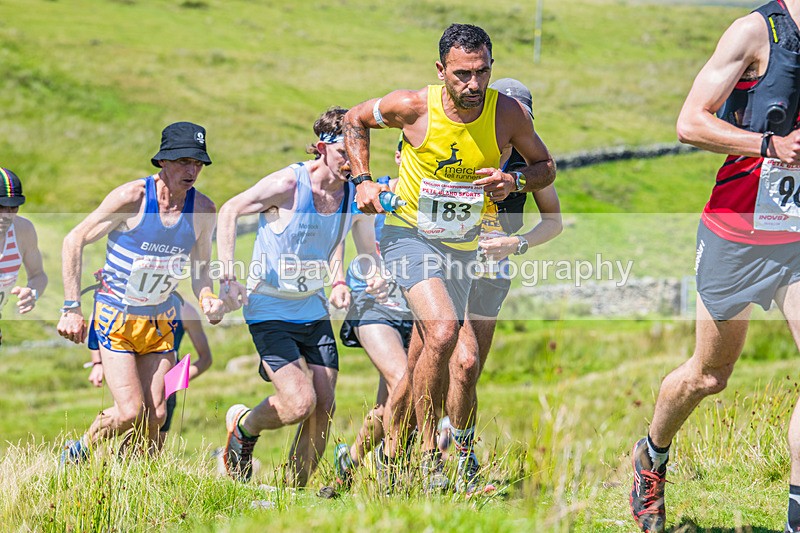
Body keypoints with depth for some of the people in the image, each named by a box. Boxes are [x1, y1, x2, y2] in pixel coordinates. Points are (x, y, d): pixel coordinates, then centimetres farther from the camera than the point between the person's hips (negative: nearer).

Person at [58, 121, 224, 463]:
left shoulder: (203, 209, -4)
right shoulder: (132, 197, -18)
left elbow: (200, 268, 11)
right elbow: (73, 242, -11)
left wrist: (207, 299, -12)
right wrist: (71, 309, -14)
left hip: (160, 320, 4)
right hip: (116, 317, -4)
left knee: (156, 416, -2)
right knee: (130, 412, -12)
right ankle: (76, 455, 14)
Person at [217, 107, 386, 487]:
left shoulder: (355, 194, -3)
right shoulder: (287, 185, -19)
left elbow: (368, 250, 10)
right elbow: (229, 211, -7)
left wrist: (375, 277, -14)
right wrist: (228, 277, -16)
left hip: (314, 311, 6)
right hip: (269, 310, -6)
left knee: (324, 408, -2)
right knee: (300, 403, -17)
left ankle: (295, 491, 14)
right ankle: (243, 427, 14)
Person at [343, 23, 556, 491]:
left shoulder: (509, 114, -11)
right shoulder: (413, 107, -15)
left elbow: (546, 166, 5)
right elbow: (356, 120, 5)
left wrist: (514, 182, -17)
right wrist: (363, 180, -6)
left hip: (464, 246, 4)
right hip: (409, 234, -4)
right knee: (442, 331, -28)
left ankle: (389, 453, 26)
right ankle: (430, 455, -17)